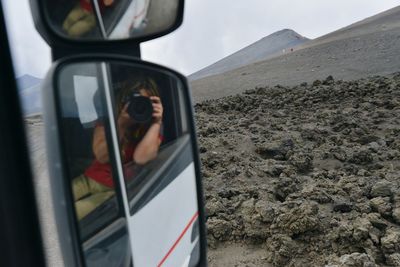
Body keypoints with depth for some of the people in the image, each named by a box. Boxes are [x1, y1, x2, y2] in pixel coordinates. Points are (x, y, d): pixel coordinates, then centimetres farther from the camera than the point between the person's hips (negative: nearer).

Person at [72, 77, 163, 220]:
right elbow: (102, 156, -11)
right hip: (89, 179, 4)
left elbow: (140, 158, -27)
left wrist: (156, 123, -25)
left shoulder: (152, 133, -5)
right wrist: (121, 124, -20)